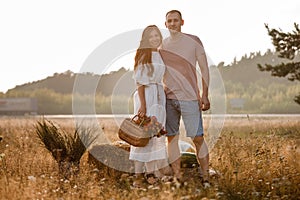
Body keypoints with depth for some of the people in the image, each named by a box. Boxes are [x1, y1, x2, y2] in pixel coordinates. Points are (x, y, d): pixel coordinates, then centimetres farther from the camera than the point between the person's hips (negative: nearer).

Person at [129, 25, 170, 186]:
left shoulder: (160, 56, 14)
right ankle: (139, 174, -3)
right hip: (146, 96, -8)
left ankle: (151, 172, 16)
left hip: (159, 96, 8)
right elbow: (140, 82, -13)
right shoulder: (144, 55, -8)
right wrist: (143, 104, -19)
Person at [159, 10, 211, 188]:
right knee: (172, 138, 3)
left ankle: (206, 178, 2)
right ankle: (178, 178, 10)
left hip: (189, 98, -4)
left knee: (198, 138, -5)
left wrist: (205, 95, -7)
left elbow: (204, 69, 0)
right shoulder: (162, 45, 10)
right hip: (168, 98, 4)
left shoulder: (193, 41, 0)